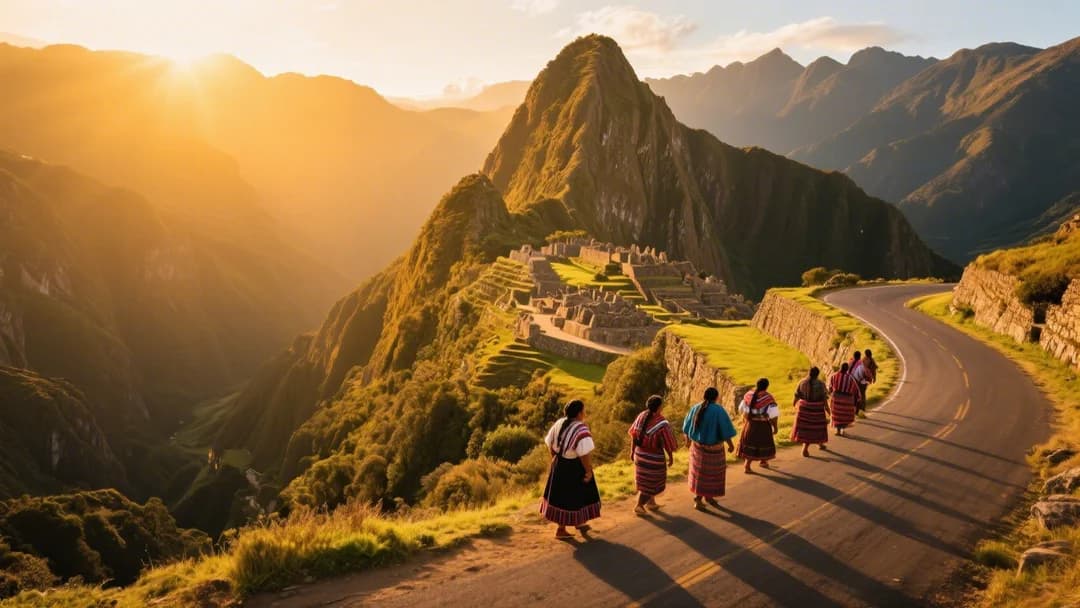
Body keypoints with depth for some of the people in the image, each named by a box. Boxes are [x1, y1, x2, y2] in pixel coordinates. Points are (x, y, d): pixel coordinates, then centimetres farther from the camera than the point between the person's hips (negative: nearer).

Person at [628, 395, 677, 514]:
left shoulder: (641, 416, -9)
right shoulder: (662, 423, -25)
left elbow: (633, 435, -1)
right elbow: (667, 443, -16)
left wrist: (632, 451, 11)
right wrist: (671, 457, 0)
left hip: (640, 453, 6)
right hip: (654, 457, -6)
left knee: (645, 479, 24)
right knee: (651, 482, 12)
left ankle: (651, 502, 36)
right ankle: (639, 506, 15)